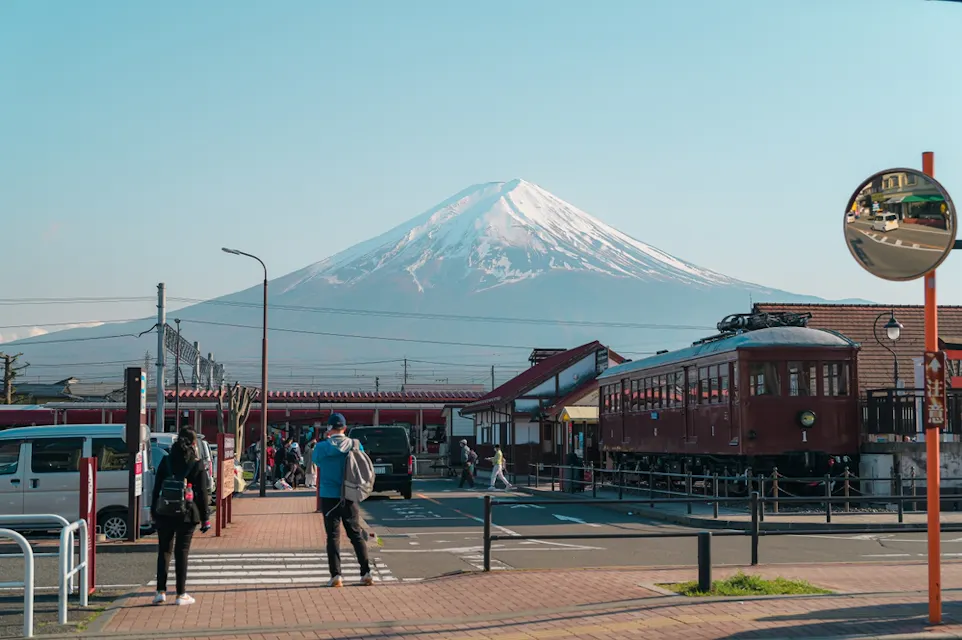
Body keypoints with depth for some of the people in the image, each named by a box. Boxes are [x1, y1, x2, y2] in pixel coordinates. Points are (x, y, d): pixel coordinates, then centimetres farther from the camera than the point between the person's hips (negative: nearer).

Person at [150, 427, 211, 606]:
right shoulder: (197, 464, -4)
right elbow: (203, 493, -3)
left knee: (164, 550, 11)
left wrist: (153, 511, 11)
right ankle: (181, 594, 6)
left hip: (164, 514, 2)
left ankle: (161, 591, 5)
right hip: (187, 515, -2)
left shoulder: (166, 461, 3)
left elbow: (157, 488, 5)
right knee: (182, 552, 5)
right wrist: (205, 518, 1)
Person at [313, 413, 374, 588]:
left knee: (333, 536, 2)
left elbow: (319, 475, 5)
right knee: (356, 534, 9)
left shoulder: (321, 447, -6)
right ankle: (366, 573, 6)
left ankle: (336, 575, -3)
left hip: (329, 496, -2)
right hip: (349, 497, 2)